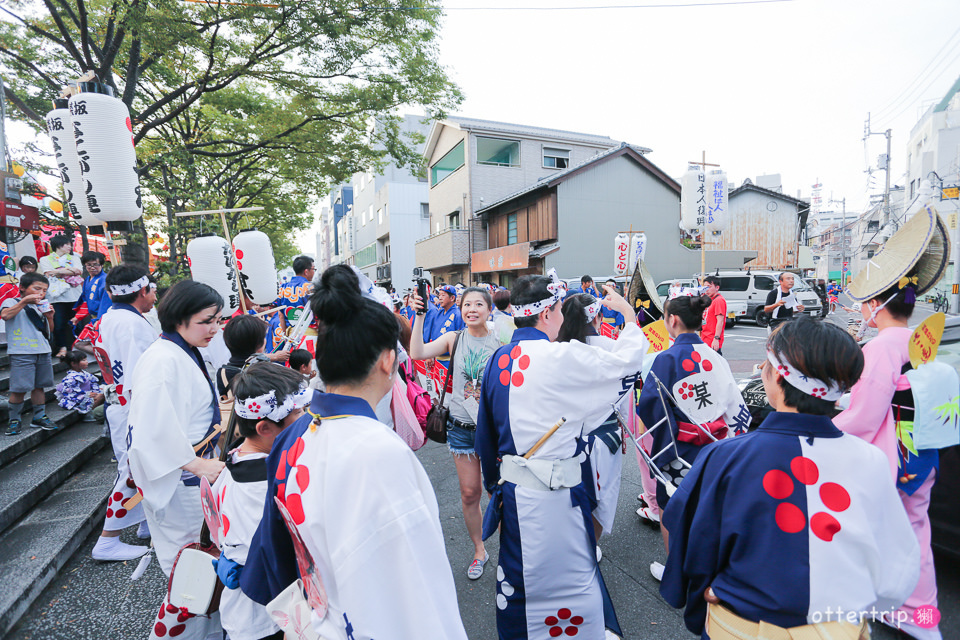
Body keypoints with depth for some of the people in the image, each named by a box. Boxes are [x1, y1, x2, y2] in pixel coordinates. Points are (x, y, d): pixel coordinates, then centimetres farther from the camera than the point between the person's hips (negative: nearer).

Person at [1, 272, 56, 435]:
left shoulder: (40, 307, 18)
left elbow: (49, 331, 19)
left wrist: (49, 317, 1)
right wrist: (25, 300, -19)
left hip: (43, 352, 5)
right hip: (21, 353, -5)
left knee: (39, 386, 10)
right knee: (20, 388, -5)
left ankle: (39, 417, 19)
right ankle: (14, 420, 9)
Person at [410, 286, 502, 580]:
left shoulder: (501, 340, -5)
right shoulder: (454, 338, -1)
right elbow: (417, 353, -15)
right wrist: (419, 316, -20)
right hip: (461, 426, 2)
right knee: (469, 492, 11)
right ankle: (479, 551, 35)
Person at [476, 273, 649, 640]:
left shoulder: (498, 360, 2)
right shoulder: (563, 358, -20)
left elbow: (485, 430, 9)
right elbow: (625, 363, -9)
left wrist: (494, 482, 21)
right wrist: (629, 315, 8)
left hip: (511, 488, 7)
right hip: (551, 495, -7)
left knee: (518, 575, 24)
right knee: (571, 582, 10)